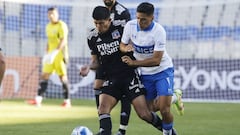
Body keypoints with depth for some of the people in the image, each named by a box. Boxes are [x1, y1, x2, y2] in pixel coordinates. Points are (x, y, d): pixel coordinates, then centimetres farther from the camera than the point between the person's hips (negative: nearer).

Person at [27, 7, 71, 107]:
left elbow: (63, 40, -22)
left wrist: (55, 51, -33)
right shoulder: (48, 27, 14)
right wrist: (47, 54, 19)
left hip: (60, 54, -7)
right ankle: (38, 100, -3)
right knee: (44, 75, 0)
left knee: (63, 77, -2)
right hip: (50, 55, 7)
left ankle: (67, 101, 5)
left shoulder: (62, 25, -11)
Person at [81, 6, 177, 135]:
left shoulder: (121, 28, -9)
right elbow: (96, 61, 11)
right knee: (103, 108, -21)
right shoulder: (92, 37, 2)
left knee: (144, 114, -7)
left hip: (130, 75, -4)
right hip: (111, 79, 4)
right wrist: (89, 67, -9)